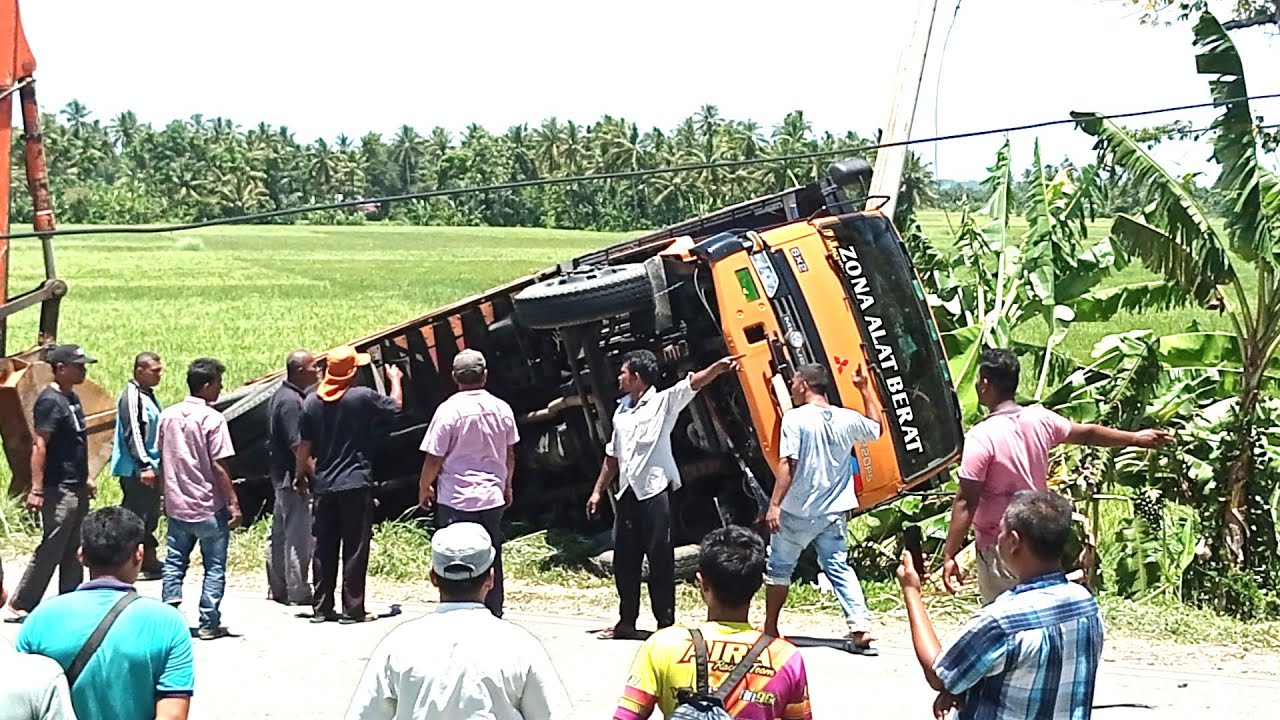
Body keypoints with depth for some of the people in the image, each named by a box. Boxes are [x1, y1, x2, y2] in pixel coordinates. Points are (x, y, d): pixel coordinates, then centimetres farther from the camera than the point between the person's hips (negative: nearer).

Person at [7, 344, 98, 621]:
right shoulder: (50, 401, -16)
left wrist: (86, 478, 21)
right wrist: (36, 489, -25)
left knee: (73, 551, 12)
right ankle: (20, 605, 2)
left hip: (77, 489, 9)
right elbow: (39, 445, -21)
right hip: (59, 490, -9)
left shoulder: (72, 399, 12)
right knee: (50, 551, -5)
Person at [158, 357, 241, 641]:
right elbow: (219, 466, -16)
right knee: (214, 567, 4)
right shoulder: (212, 419, -14)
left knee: (174, 562, 13)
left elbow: (163, 460, 10)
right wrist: (233, 502, -10)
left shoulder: (167, 416, 4)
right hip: (209, 506, -5)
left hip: (177, 504, 5)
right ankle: (209, 623, 5)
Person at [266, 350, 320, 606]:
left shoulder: (280, 396, 14)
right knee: (299, 536, -6)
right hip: (294, 479, -11)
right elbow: (297, 444, -23)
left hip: (280, 476, 11)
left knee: (281, 533, 16)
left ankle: (277, 588, 23)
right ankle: (297, 592, -2)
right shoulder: (292, 401, -19)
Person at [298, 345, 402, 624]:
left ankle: (321, 607, 14)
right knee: (355, 548, 0)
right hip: (356, 484, -4)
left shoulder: (312, 402, 2)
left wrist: (302, 474, 19)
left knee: (324, 548, 11)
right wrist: (395, 379, 24)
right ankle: (352, 609, -1)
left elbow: (303, 447, 4)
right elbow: (395, 405, 6)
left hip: (323, 485, 4)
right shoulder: (363, 397, -11)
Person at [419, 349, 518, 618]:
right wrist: (506, 485, 28)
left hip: (457, 499, -4)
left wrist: (424, 488, 5)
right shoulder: (501, 409, 1)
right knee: (492, 561, 14)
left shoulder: (449, 410, -14)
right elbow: (509, 455, 13)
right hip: (493, 496, 5)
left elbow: (434, 458, -11)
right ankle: (493, 615, 19)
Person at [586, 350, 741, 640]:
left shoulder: (663, 402, -4)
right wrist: (598, 490, 24)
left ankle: (666, 623, 2)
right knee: (624, 559, 11)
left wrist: (718, 367, -39)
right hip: (627, 493, 7)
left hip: (655, 491, -7)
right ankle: (627, 622, 21)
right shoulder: (622, 410, 16)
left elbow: (693, 383, -21)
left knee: (660, 558, -4)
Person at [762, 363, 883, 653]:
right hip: (833, 512, 4)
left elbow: (788, 465, -18)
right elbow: (876, 427, 23)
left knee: (779, 567, 13)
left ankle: (770, 628, 22)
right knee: (839, 567, 8)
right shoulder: (847, 419, 3)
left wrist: (774, 504, -18)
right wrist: (865, 388, 27)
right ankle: (861, 630, -6)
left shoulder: (796, 418, -13)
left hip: (797, 512, -4)